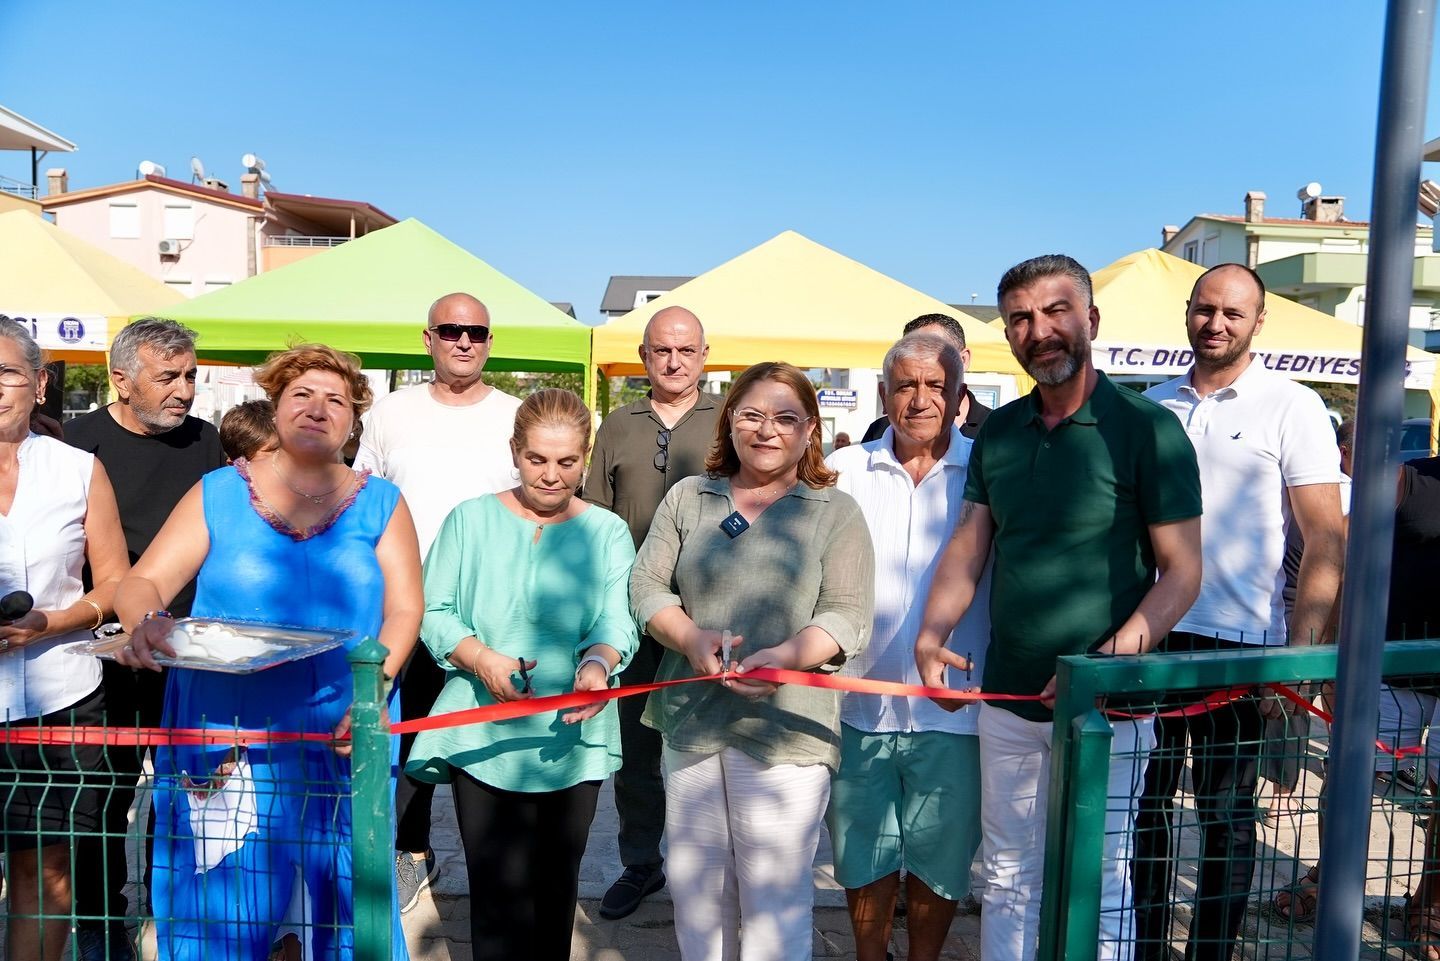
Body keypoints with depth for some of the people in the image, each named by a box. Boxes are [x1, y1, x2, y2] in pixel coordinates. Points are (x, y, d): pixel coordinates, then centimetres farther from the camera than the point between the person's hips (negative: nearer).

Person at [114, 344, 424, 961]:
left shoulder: (381, 504, 5)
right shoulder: (219, 494, 4)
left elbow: (404, 608, 0)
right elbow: (142, 583, 0)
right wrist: (146, 622, -23)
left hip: (344, 742, 1)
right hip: (226, 742, 0)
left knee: (349, 905, 7)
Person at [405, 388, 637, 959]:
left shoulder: (607, 533, 4)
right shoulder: (471, 520, 3)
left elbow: (616, 622, -7)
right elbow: (435, 612, -1)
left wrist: (597, 664, -29)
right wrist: (481, 659, -19)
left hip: (572, 738, 1)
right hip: (483, 736, -1)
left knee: (556, 885, 16)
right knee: (500, 890, -3)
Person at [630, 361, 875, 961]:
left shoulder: (836, 512, 1)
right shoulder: (688, 497, 9)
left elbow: (848, 617, -6)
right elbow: (646, 585, 6)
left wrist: (781, 657, -24)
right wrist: (691, 637, -13)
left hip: (784, 728, -3)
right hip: (690, 721, 4)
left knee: (773, 899, 3)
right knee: (693, 887, 16)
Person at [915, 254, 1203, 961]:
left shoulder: (1147, 428, -9)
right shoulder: (998, 431, 6)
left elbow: (1181, 572, -10)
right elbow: (967, 549, 6)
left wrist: (1109, 662, -22)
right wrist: (932, 633, -11)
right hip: (1007, 698, 5)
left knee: (1099, 887, 8)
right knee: (1006, 876, 18)